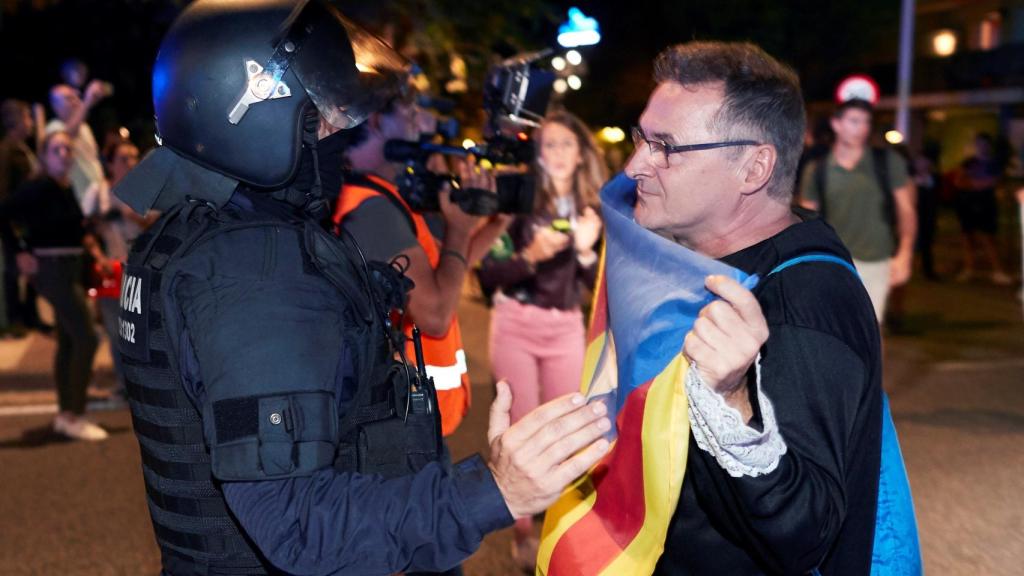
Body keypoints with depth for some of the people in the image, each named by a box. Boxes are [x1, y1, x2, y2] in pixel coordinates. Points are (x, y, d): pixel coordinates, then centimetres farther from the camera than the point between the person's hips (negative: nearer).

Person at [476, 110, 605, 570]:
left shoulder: (592, 207, 3)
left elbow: (598, 283, 4)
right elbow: (487, 274, -12)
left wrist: (586, 250, -14)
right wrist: (531, 255, -27)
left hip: (566, 328, 3)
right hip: (516, 324, -3)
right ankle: (524, 533, 16)